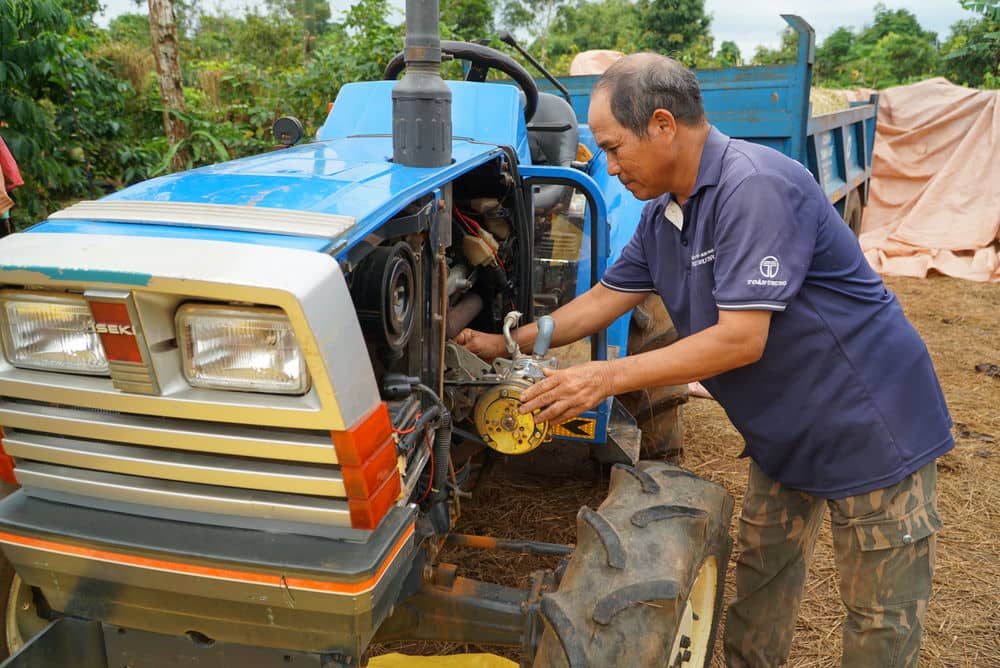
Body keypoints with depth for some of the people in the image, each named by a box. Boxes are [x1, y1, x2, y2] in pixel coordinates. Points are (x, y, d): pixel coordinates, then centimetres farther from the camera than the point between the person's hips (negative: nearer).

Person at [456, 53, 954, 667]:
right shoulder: (663, 214, 1)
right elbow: (605, 298, 11)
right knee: (761, 574, 21)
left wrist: (608, 376, -27)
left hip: (870, 428, -8)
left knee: (882, 616, 6)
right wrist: (505, 345, 11)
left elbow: (740, 339, -30)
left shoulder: (754, 185, -27)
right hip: (784, 432, 9)